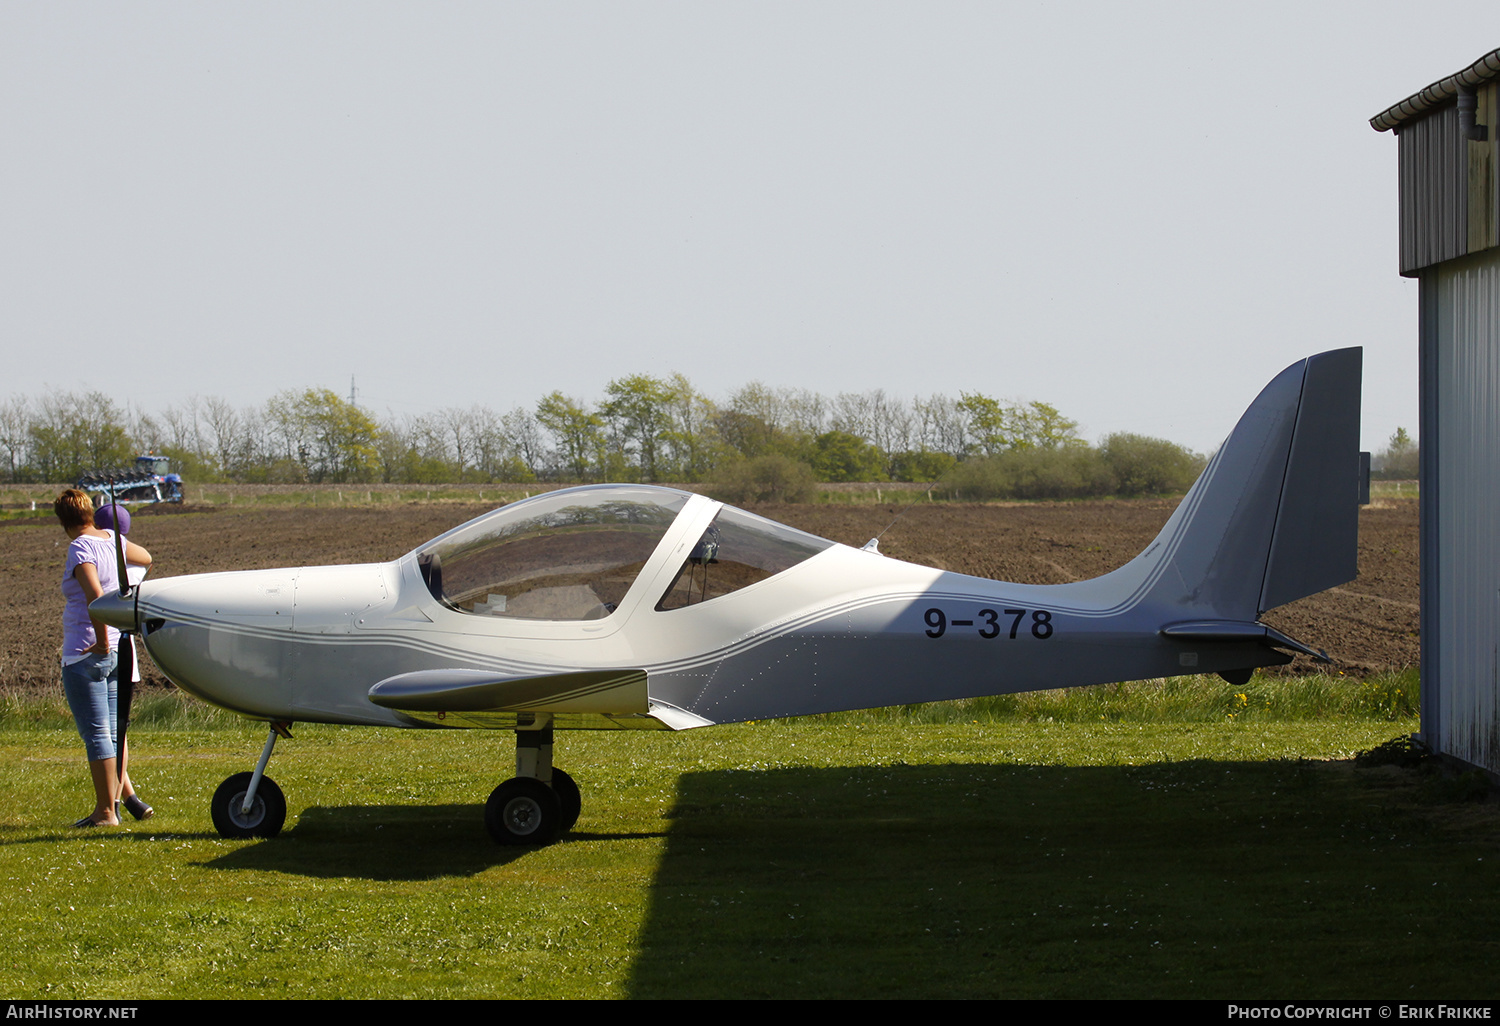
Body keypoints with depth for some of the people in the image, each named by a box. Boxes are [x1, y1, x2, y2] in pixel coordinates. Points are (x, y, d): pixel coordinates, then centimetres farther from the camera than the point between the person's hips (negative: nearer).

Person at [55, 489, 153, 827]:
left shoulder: (80, 549, -16)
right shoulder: (111, 540, 7)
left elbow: (95, 596, -30)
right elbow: (145, 558, 28)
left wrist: (101, 641, -21)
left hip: (85, 655, -8)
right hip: (117, 649, 8)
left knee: (96, 733, -3)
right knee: (112, 729, 18)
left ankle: (106, 812, 0)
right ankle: (125, 793, 14)